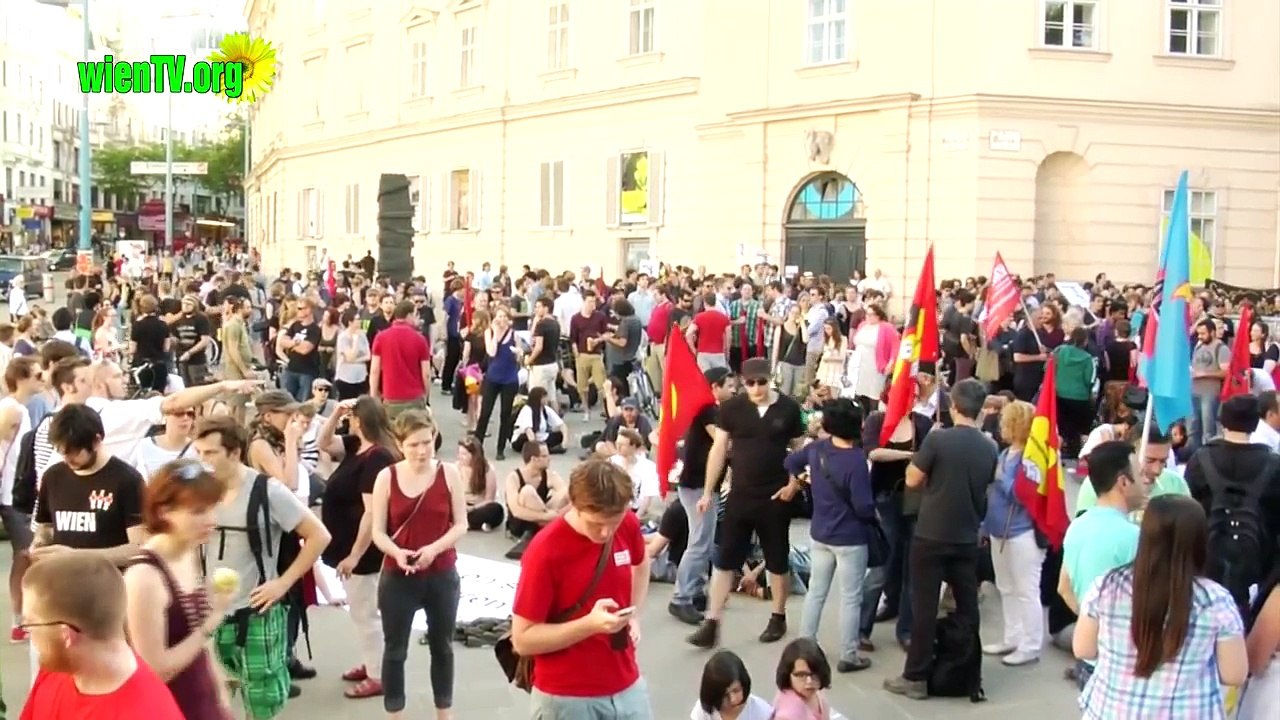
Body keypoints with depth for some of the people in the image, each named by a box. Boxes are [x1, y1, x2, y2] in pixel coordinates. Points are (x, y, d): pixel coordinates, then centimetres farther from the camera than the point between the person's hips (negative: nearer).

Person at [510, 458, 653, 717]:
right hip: (565, 697, -5)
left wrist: (634, 615, 7)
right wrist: (589, 624, -27)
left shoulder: (628, 525, -4)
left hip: (627, 686, 5)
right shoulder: (545, 551, -21)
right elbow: (522, 640, -16)